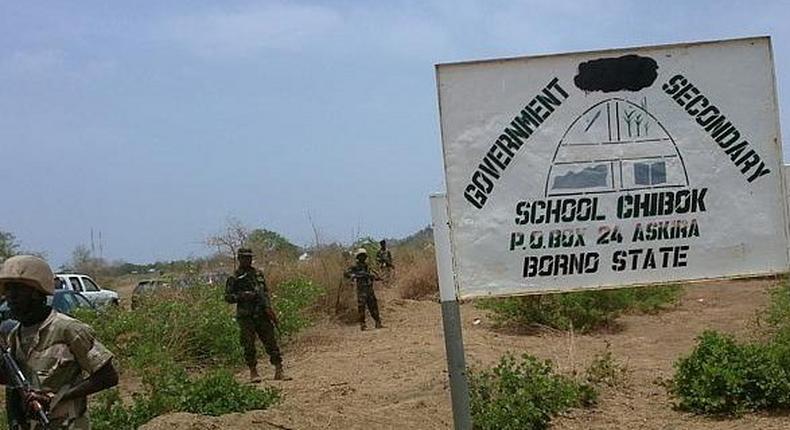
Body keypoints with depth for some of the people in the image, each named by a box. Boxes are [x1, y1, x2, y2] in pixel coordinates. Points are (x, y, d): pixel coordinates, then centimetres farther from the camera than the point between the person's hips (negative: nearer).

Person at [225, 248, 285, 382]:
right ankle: (253, 372, 8)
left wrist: (269, 307, 2)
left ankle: (279, 371, 2)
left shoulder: (258, 273, 13)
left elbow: (265, 292, 15)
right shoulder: (234, 278, 1)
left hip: (262, 314, 4)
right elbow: (228, 297, -1)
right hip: (246, 317, -3)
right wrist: (242, 296, -16)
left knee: (271, 341, 0)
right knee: (249, 346, -2)